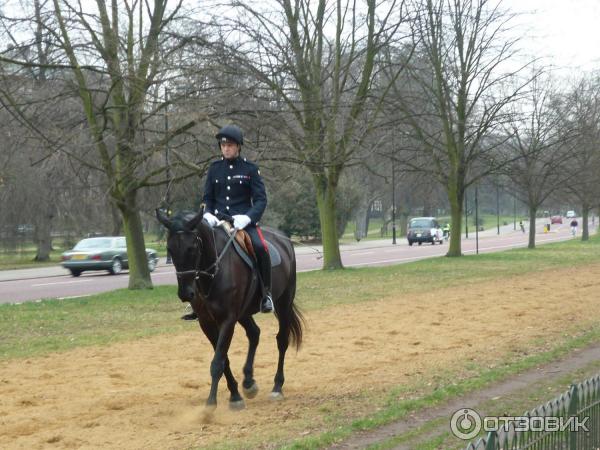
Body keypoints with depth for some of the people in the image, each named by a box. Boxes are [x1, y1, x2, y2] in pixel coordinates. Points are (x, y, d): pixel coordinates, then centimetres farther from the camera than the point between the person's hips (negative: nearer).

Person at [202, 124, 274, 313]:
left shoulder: (250, 168, 0)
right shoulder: (214, 168, 9)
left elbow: (260, 199, -3)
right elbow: (207, 197, 13)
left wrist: (248, 217, -22)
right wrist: (207, 214, -9)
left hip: (244, 220, -3)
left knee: (260, 246, -30)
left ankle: (266, 292, -13)